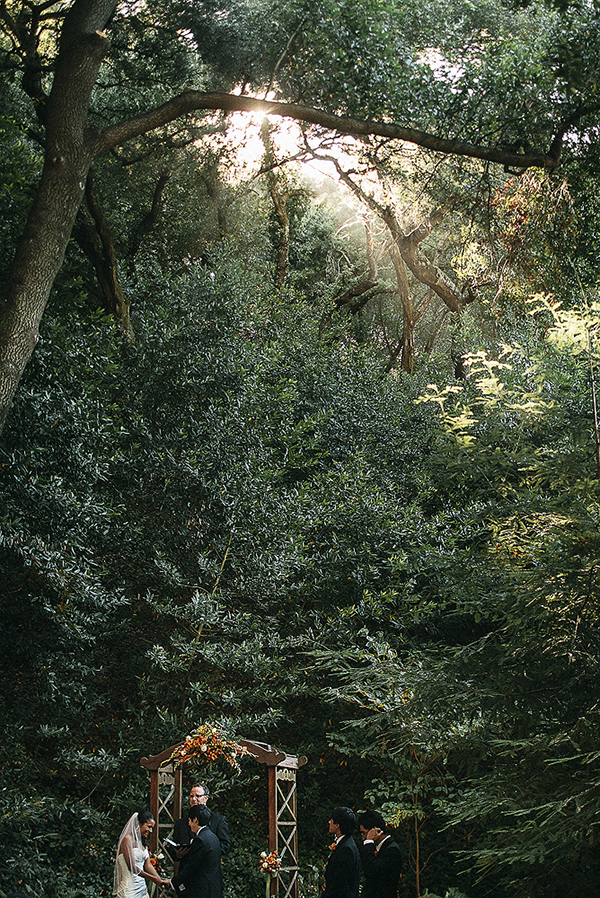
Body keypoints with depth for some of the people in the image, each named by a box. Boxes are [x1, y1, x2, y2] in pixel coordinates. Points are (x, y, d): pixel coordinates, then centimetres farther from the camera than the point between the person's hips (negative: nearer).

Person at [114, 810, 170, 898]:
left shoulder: (142, 843, 15)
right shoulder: (128, 839, -11)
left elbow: (148, 865, 6)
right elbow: (132, 867, -18)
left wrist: (160, 880, -9)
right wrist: (154, 879, -18)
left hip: (142, 887, 8)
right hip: (130, 889, -8)